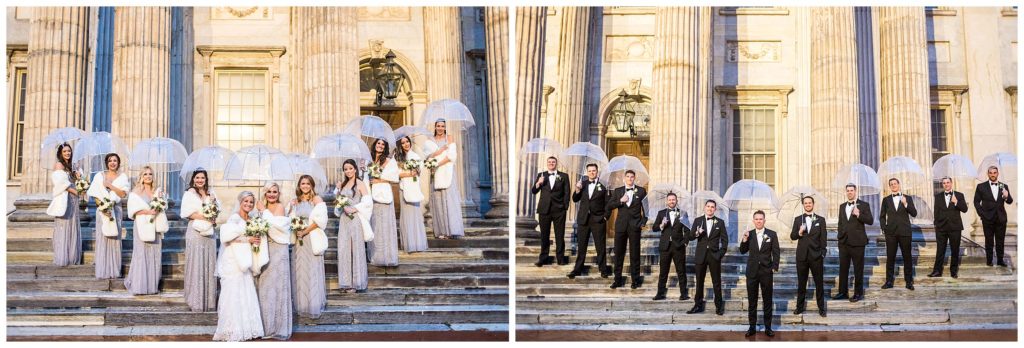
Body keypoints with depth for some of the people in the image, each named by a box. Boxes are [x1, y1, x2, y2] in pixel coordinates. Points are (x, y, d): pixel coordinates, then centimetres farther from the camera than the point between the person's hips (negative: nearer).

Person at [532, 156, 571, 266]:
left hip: (559, 210, -1)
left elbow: (567, 192, 4)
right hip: (544, 209, 1)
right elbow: (533, 191, 6)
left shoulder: (564, 176, 5)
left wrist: (565, 207, -4)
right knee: (544, 235, 5)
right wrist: (538, 183, -13)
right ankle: (543, 258, 11)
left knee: (560, 235, 1)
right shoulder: (541, 175, 9)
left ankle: (560, 258, 8)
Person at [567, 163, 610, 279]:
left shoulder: (603, 186, -2)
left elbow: (607, 203, 0)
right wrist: (577, 190, -14)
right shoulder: (582, 184, 7)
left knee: (601, 246, 1)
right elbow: (575, 199, 3)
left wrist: (606, 216, -7)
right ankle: (577, 269, 12)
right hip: (583, 219, 3)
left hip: (598, 219, -3)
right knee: (581, 245, 7)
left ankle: (603, 269, 7)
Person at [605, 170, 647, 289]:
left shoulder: (641, 191, 6)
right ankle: (618, 279, 9)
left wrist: (643, 221, -1)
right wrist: (620, 201, -10)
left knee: (635, 253, 1)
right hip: (621, 225, 2)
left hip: (635, 226, -2)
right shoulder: (617, 191, 10)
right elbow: (608, 206, 3)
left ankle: (635, 279, 7)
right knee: (618, 253, 3)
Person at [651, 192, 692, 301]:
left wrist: (685, 242, -3)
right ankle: (661, 293, 9)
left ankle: (683, 293, 5)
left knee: (681, 271, 1)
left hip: (678, 246, -1)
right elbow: (654, 228, 5)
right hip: (665, 246, 1)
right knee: (663, 271, 4)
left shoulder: (682, 213, 6)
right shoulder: (661, 213, 9)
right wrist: (661, 226, -14)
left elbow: (687, 230, 7)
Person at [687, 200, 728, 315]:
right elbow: (690, 237, -1)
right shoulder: (698, 220, 4)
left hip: (714, 255, -1)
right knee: (699, 281, 6)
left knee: (717, 282, 2)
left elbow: (724, 239, 5)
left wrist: (722, 253, -5)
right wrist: (697, 233, -22)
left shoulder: (720, 222, 3)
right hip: (700, 255, 1)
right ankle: (698, 305, 14)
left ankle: (719, 306, 9)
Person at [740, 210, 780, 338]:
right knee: (751, 300, 5)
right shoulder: (749, 234, 5)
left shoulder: (772, 234, 0)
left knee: (767, 300, 4)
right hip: (752, 271, 2)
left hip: (766, 271, -1)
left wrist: (775, 267, -8)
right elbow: (742, 251, 4)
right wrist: (744, 239, -11)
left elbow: (776, 252, 0)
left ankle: (768, 327, 11)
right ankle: (752, 326, 12)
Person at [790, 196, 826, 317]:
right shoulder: (798, 220, 7)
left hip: (816, 256, -1)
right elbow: (792, 236, 4)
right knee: (801, 283, 9)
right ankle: (800, 306, 19)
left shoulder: (820, 219, 3)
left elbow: (823, 238, 1)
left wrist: (823, 253, -4)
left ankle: (821, 308, 11)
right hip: (802, 256, 1)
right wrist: (799, 233, -16)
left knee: (819, 283, 3)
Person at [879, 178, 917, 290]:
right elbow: (882, 216, 13)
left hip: (904, 232, -1)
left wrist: (906, 204, -16)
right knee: (890, 257, 2)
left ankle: (909, 281, 7)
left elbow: (914, 213, -3)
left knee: (907, 257, 1)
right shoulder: (886, 200, 9)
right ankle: (889, 281, 7)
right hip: (891, 232, 1)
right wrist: (884, 227, 0)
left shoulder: (907, 198, 6)